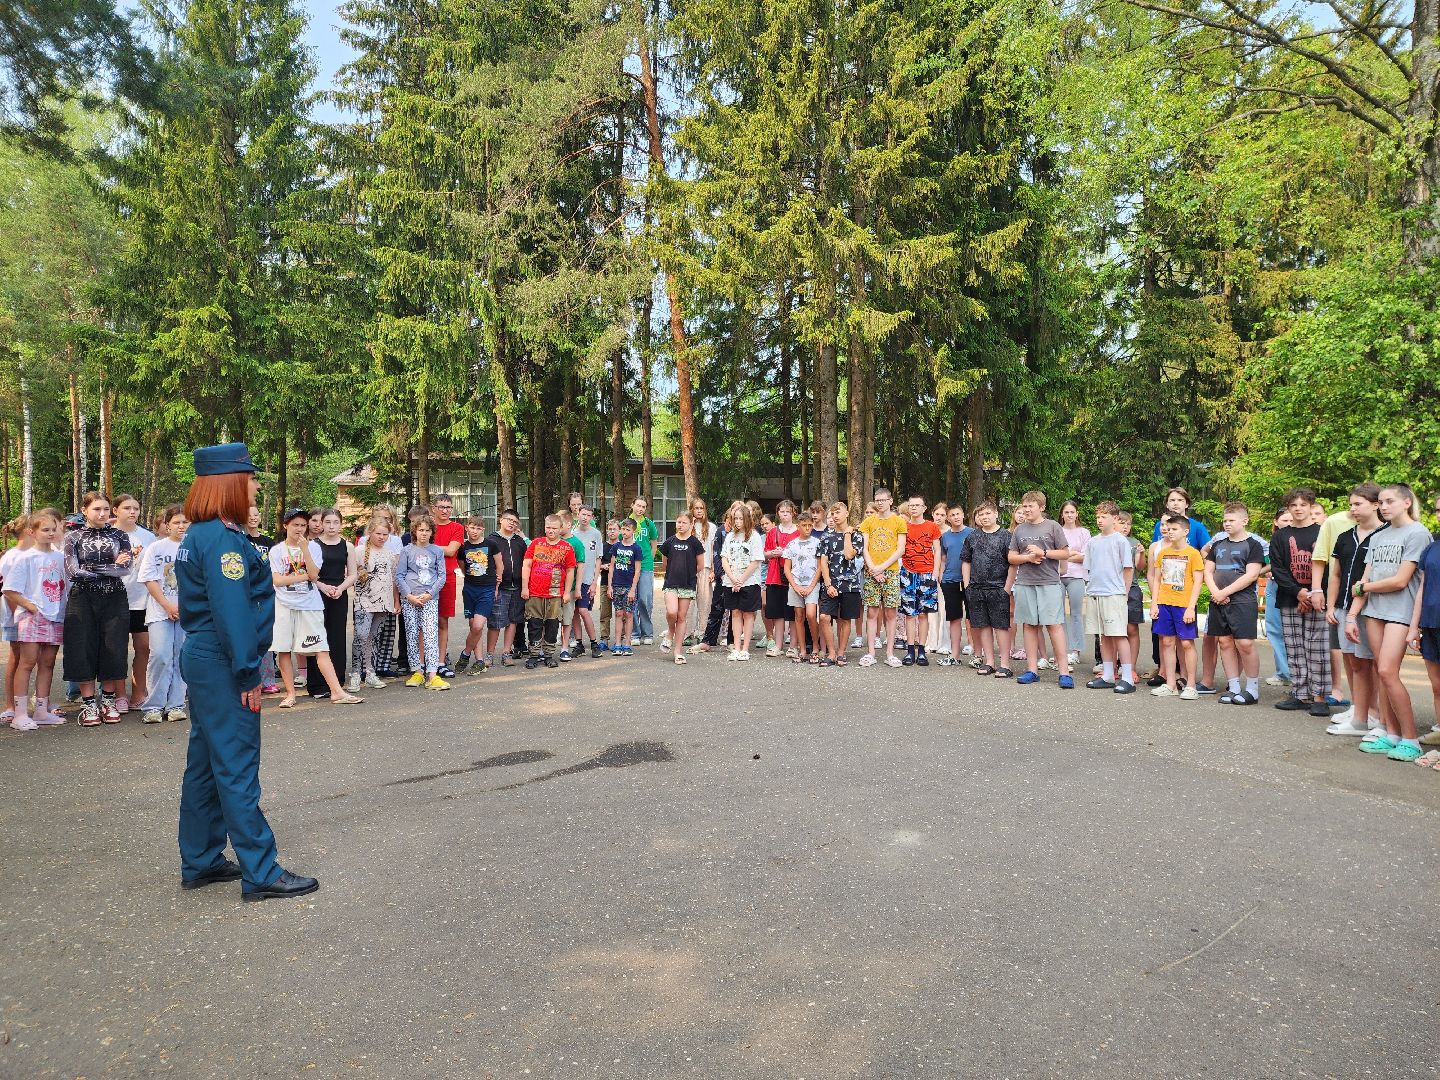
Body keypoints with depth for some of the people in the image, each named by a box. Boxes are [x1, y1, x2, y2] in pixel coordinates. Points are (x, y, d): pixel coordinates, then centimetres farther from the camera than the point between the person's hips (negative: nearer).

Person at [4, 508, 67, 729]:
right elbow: (10, 591, -7)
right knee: (27, 663, -5)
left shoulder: (60, 557, 9)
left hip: (56, 618, 5)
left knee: (47, 663, 8)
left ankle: (42, 711, 14)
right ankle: (20, 713, -2)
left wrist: (64, 609, 6)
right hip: (32, 618, -5)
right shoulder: (24, 558, -5)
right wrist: (31, 607, -15)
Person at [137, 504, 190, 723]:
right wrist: (168, 606, -8)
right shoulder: (156, 548, 4)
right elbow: (149, 580, 0)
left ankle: (175, 705, 12)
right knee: (160, 655, -11)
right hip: (160, 611, -1)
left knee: (181, 658, 4)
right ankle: (153, 706, -1)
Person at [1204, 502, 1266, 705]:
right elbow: (1208, 571, 13)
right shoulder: (1218, 544, 15)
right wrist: (1215, 592, -5)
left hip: (1242, 601, -6)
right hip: (1218, 601, 6)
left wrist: (1225, 592, -13)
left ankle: (1252, 688, 4)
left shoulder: (1253, 545, -2)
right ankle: (1233, 688, 13)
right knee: (1225, 643, 6)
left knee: (1244, 644, -10)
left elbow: (1251, 575, -11)